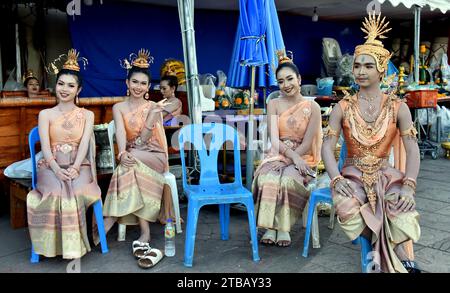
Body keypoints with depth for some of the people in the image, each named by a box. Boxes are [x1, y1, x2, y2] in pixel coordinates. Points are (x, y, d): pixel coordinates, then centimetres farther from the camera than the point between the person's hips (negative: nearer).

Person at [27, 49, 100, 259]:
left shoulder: (87, 115, 12)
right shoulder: (45, 114, 12)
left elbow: (84, 144, -1)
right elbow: (45, 146, -1)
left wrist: (75, 168, -19)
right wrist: (57, 169, -19)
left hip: (78, 166, 0)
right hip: (51, 166, 0)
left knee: (76, 190, -33)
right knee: (57, 191, -33)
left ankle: (74, 246, -18)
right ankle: (71, 247, -20)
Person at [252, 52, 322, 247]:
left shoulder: (312, 107, 0)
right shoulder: (274, 104, 5)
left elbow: (307, 144, -5)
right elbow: (274, 140, -5)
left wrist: (292, 159, -19)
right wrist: (293, 156, -21)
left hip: (302, 158, -2)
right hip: (277, 156, 2)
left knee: (287, 180, -35)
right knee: (266, 179, -32)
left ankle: (284, 227, -16)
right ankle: (270, 227, -19)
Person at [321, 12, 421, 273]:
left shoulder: (397, 107, 0)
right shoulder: (343, 108, 2)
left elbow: (412, 149, -6)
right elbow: (328, 146, -5)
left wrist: (408, 186, -23)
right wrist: (336, 179, -23)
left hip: (386, 175, 0)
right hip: (353, 175, 1)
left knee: (402, 211, -34)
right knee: (346, 206, -32)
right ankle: (403, 262, -14)